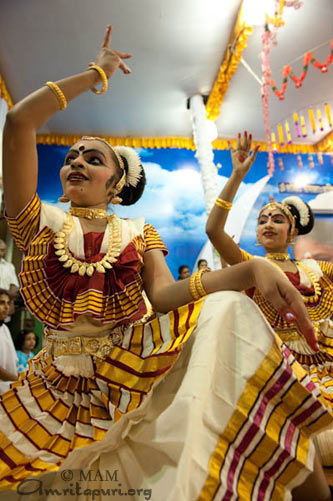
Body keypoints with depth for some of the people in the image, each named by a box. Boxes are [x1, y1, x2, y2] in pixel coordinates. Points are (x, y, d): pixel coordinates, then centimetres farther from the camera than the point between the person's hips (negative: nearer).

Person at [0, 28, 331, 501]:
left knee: (227, 311, -24)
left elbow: (164, 294, -12)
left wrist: (251, 269, -27)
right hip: (62, 383, 1)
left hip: (136, 363, 0)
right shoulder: (38, 222, 4)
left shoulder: (139, 232, 7)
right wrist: (96, 73, 3)